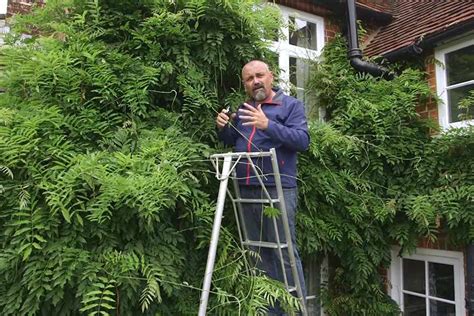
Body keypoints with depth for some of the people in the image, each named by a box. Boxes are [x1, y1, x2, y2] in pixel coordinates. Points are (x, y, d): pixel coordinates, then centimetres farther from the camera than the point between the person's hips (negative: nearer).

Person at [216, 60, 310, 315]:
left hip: (278, 190, -6)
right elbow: (231, 142, 24)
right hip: (247, 190, 6)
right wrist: (223, 128, 3)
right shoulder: (243, 108, 19)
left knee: (284, 253, -6)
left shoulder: (291, 105, 2)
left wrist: (269, 125, -24)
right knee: (258, 253, 12)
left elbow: (303, 140, -12)